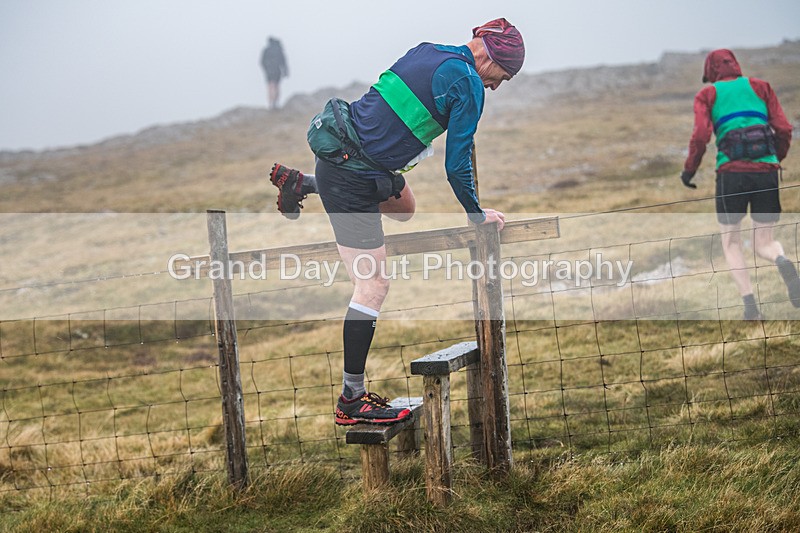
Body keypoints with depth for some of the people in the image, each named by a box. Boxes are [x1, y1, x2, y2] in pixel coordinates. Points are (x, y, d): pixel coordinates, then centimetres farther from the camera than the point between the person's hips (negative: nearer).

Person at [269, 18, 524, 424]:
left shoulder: (428, 52, 11)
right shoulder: (468, 85, -12)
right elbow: (457, 166, -7)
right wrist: (477, 215, 6)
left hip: (340, 150, 9)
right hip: (353, 179, -9)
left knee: (404, 209, 35)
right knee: (373, 286, -5)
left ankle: (302, 184, 29)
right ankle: (352, 401, -2)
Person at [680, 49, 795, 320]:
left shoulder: (707, 95, 11)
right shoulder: (760, 87, 17)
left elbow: (701, 135, -5)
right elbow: (784, 129, 8)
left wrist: (688, 170, 8)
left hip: (731, 172, -2)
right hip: (766, 170, 2)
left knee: (731, 242, 14)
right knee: (764, 243, 12)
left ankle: (750, 305, -4)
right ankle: (783, 262, -24)